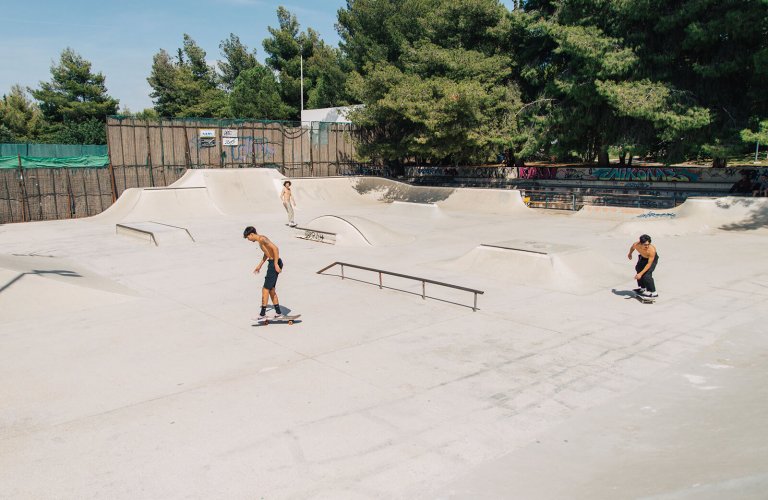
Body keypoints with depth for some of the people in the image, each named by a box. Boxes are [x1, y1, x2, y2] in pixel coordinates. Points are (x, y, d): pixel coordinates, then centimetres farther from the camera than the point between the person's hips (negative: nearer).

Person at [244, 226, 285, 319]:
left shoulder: (262, 239, -16)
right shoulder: (260, 240, 16)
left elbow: (275, 248, -26)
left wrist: (276, 264, -24)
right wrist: (259, 265, 33)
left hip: (275, 263, -10)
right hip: (272, 263, 10)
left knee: (266, 289, -5)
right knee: (271, 289, 16)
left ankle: (263, 313, 0)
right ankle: (278, 312, 22)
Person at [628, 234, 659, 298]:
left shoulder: (652, 250, -42)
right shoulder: (636, 245, -31)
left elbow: (649, 264, -36)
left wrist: (641, 274, -39)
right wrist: (630, 254, 18)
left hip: (652, 258, -6)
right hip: (643, 257, 6)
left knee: (647, 274, -19)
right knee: (638, 269, 15)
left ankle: (653, 293, -10)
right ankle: (642, 287, 35)